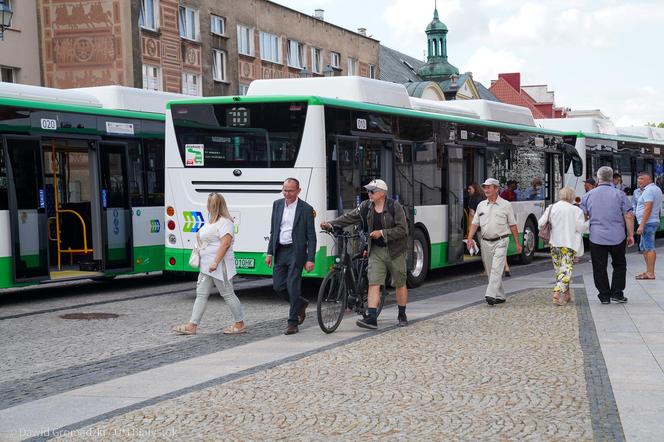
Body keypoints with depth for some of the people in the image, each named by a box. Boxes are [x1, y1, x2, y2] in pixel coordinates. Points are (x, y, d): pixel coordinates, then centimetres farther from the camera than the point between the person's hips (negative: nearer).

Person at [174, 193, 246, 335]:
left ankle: (240, 324, 10)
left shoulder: (225, 222, -14)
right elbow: (200, 236, 34)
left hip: (219, 266, -10)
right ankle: (192, 326, 6)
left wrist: (215, 262, -27)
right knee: (201, 295, 6)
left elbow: (225, 243, -23)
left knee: (228, 294, -1)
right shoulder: (210, 222, 17)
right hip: (206, 265, 10)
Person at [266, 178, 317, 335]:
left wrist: (310, 259, -12)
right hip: (279, 251, 5)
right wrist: (270, 253, 8)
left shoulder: (306, 209, -7)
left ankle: (293, 323, 4)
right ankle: (301, 304, 31)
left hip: (295, 252, -5)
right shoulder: (277, 204, 8)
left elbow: (311, 237, -6)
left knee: (293, 286, -6)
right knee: (278, 286, 5)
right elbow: (273, 231, 14)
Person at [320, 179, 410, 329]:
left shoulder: (395, 207, -11)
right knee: (373, 283, -8)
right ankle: (371, 317, -13)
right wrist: (331, 224, -12)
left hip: (395, 250, -3)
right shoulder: (366, 207, 2)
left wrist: (382, 233, -20)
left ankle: (402, 315, 24)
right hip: (376, 250, 3)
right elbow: (349, 217, 0)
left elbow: (402, 230, -14)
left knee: (400, 284, 8)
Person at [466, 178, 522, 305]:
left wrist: (517, 243, 2)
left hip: (500, 242, -5)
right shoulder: (481, 205, 10)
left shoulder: (505, 205, 0)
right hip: (486, 242, 5)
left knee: (496, 269, -15)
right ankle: (500, 296, 19)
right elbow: (475, 223, 9)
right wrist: (470, 238, -5)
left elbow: (512, 225, 3)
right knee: (491, 271, 9)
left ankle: (491, 295, -23)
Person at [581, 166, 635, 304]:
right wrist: (631, 235, 4)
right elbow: (628, 217, -5)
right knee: (619, 265, 16)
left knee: (599, 268, 7)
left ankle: (604, 296, 8)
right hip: (617, 237, 0)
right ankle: (617, 293, 11)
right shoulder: (619, 194, -3)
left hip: (597, 237, 1)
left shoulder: (588, 195, 3)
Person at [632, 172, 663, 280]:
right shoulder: (656, 189, 17)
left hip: (648, 223, -11)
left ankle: (650, 273, -9)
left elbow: (648, 209, -22)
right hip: (654, 221, 11)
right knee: (644, 247, 16)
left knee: (649, 248, -9)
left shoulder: (648, 190, -15)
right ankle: (649, 271, 19)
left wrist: (641, 225, -23)